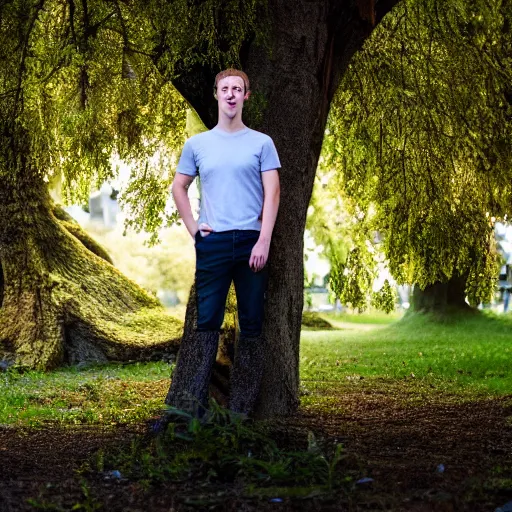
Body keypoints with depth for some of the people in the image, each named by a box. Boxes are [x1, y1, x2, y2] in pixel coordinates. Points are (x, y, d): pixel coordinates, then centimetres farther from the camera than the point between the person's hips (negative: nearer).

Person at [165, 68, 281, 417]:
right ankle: (189, 407, -2)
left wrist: (264, 241, -11)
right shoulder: (197, 144, 11)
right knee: (207, 322, -2)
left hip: (252, 243, 0)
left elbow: (272, 193, -1)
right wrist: (193, 228, 5)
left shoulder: (261, 143, 6)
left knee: (252, 324, 3)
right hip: (212, 243, 0)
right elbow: (179, 188, 18)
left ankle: (242, 410, 9)